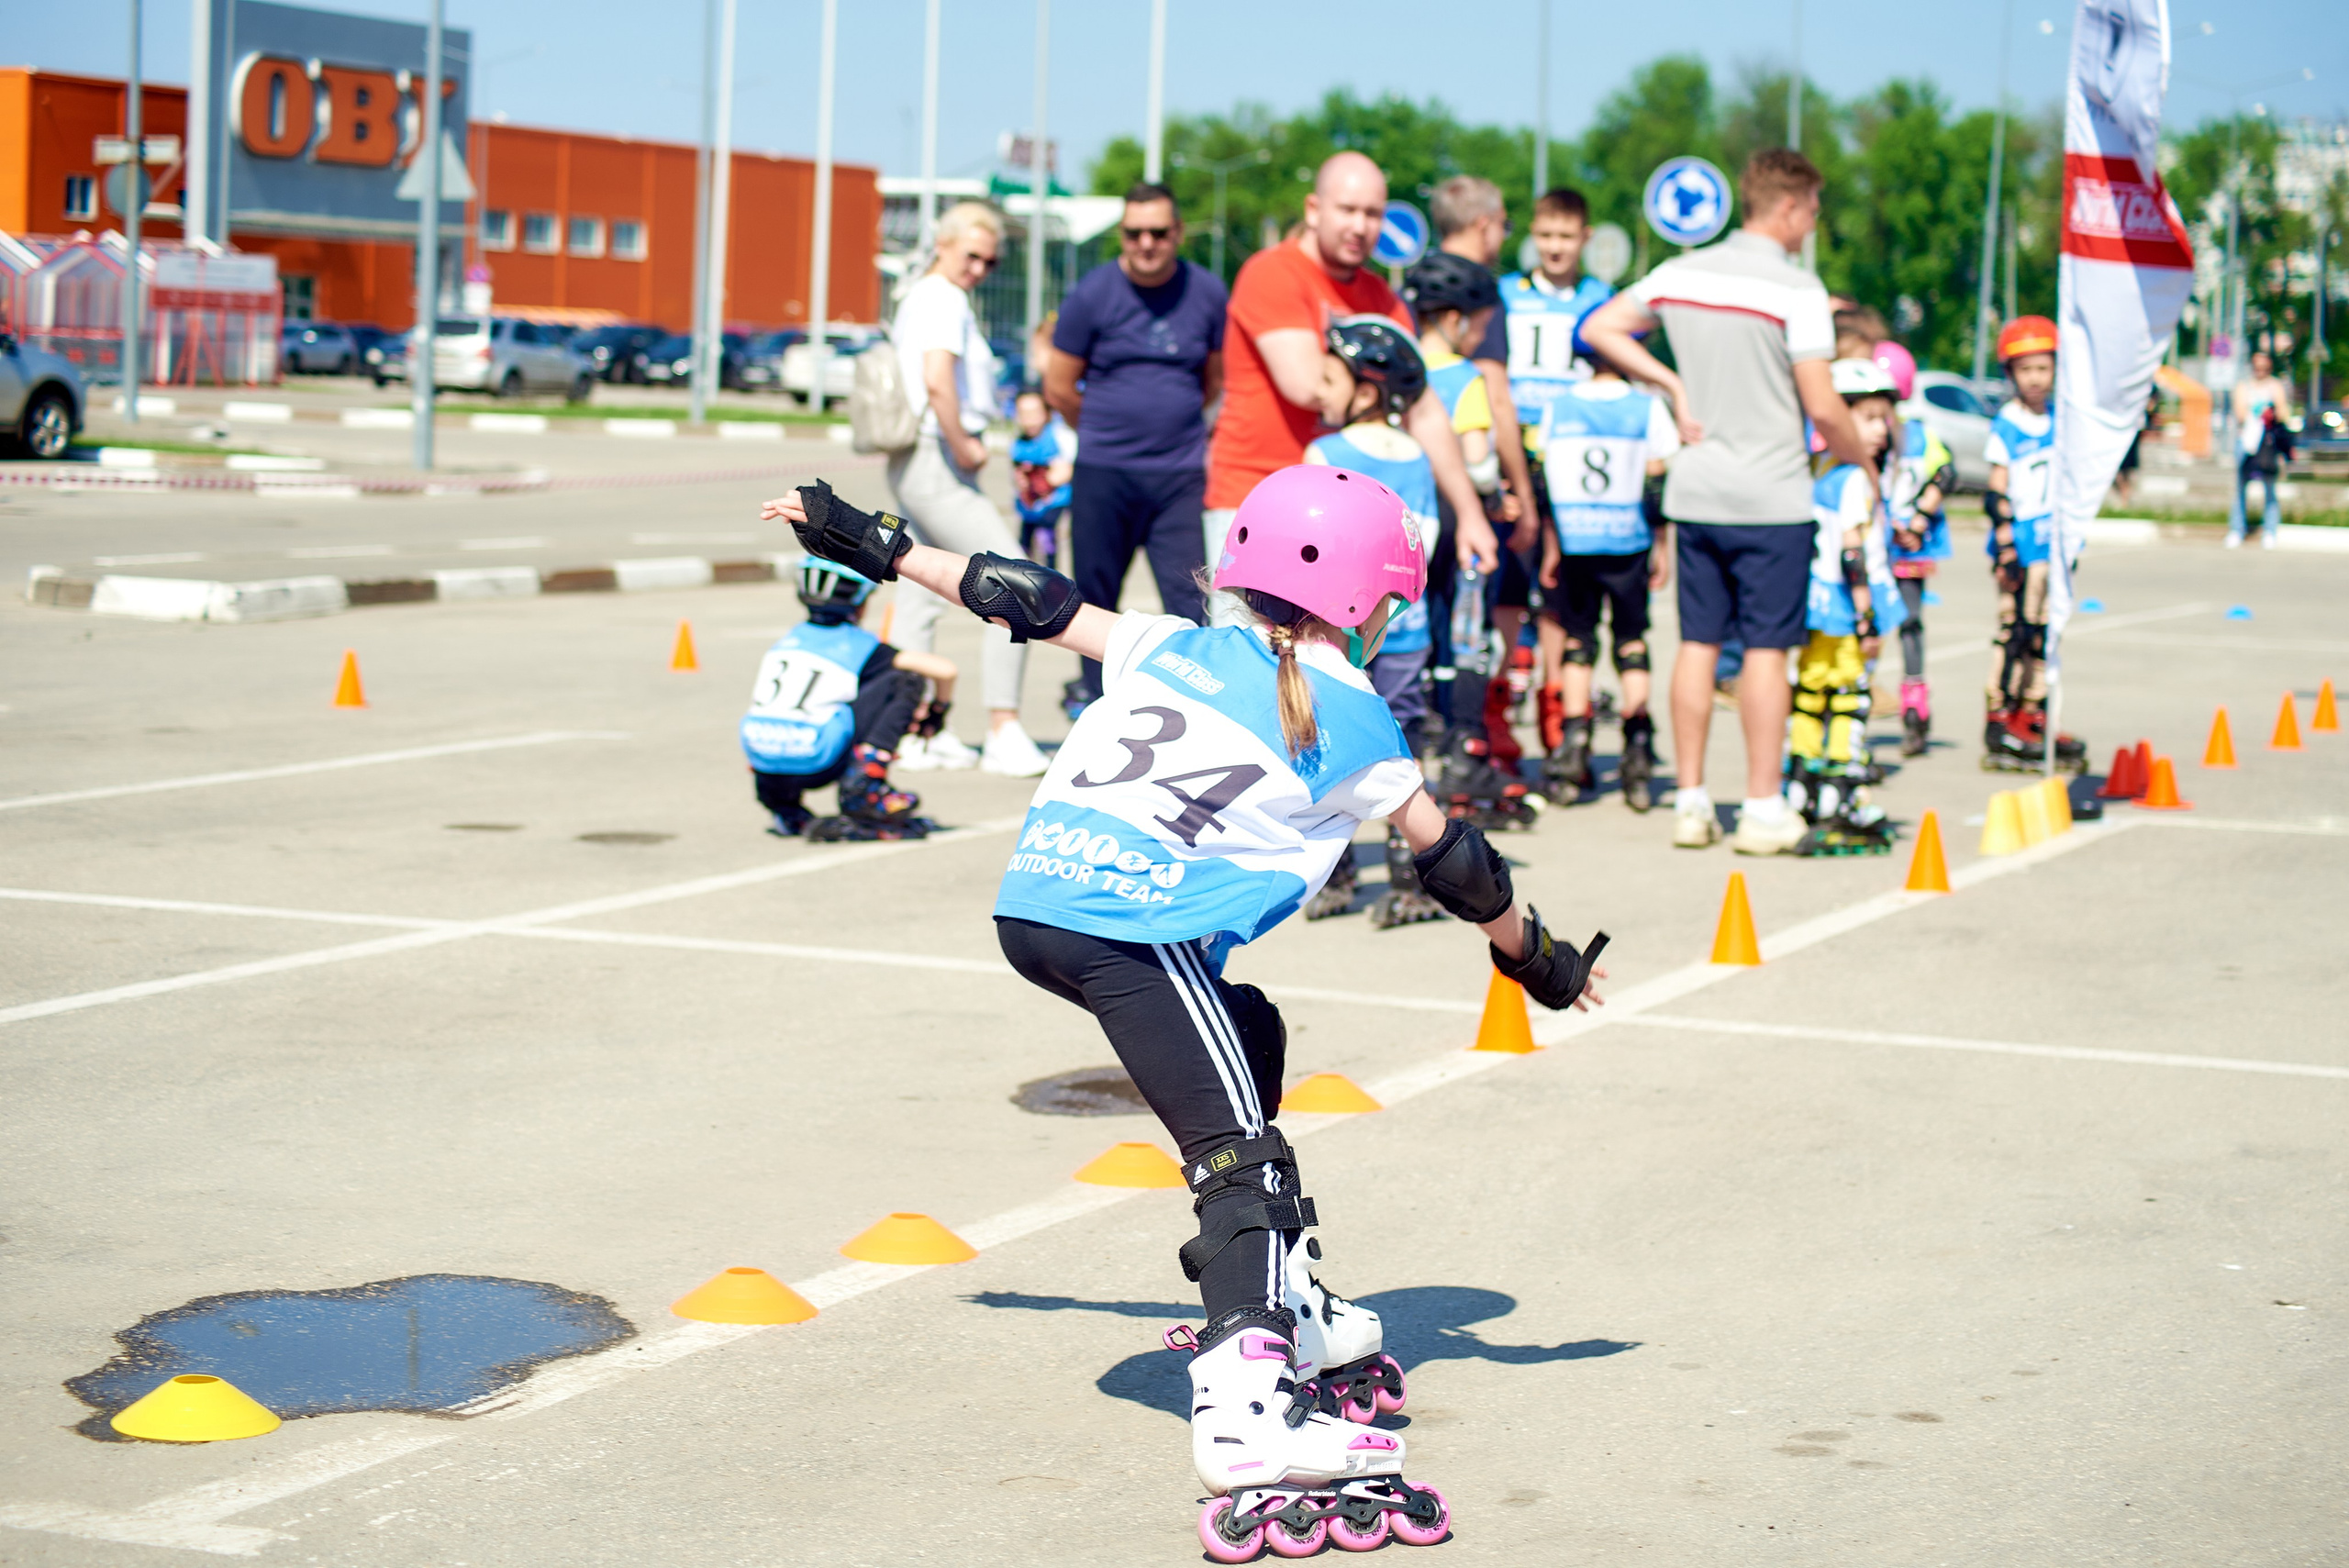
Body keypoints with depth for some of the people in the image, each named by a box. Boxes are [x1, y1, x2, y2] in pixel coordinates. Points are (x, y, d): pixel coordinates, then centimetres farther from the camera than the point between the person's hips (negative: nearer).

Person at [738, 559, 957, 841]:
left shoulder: (788, 639, 20)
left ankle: (784, 807, 21)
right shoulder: (859, 646, 5)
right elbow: (944, 670, 1)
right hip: (813, 769, -6)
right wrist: (938, 712, 21)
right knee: (908, 680, 4)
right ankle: (864, 786, -7)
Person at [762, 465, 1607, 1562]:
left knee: (1249, 1035, 28)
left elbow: (1032, 603, 25)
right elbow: (1450, 863, 19)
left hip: (1034, 901, 7)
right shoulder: (1353, 722, 11)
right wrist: (1536, 957, 35)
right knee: (1240, 1156, -14)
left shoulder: (1169, 648, 22)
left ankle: (1291, 1317, 35)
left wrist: (872, 545, 35)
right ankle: (1244, 1409, -37)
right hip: (1137, 925, -7)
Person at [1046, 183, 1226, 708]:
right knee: (1095, 591, 5)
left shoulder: (1207, 293, 4)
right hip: (1103, 473, -1)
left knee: (1189, 593, -8)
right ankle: (1093, 689, 21)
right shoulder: (1092, 294, -2)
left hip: (1181, 473, 1)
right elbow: (1059, 387, 5)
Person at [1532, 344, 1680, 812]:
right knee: (1632, 640, 6)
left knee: (1577, 639, 9)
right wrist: (1662, 548, 5)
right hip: (1628, 543, -2)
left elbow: (1547, 482, 5)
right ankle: (1637, 746, 1)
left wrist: (1551, 548, 12)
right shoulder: (1647, 408, -3)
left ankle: (1573, 744, 3)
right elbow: (1658, 482, -3)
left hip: (1573, 544, 2)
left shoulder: (1557, 408, 3)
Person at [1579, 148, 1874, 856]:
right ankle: (1763, 810, 3)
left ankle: (1691, 802, 13)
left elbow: (1598, 329, 9)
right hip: (1772, 497, -5)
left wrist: (1671, 384, 10)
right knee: (1765, 648, 0)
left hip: (1695, 492, 5)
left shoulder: (1683, 273, 4)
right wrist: (1859, 461, 4)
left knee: (1698, 642, 10)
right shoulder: (1796, 290, -13)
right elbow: (1822, 406, -14)